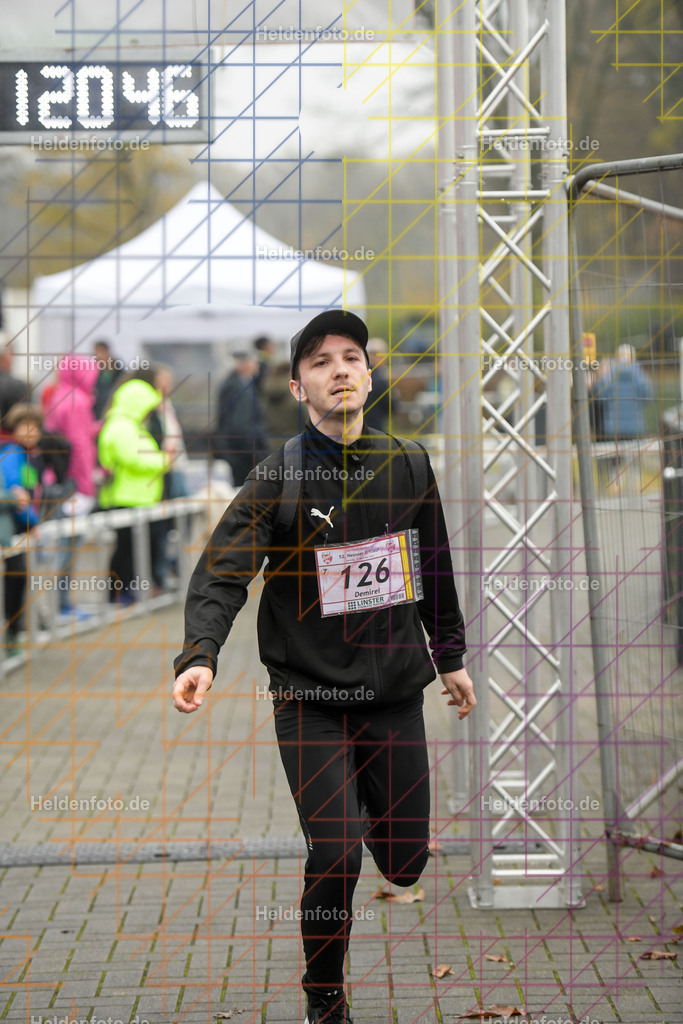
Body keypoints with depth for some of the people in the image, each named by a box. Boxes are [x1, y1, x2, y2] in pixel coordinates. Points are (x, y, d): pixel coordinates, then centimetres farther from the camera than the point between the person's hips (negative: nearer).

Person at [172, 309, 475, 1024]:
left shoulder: (408, 464, 5)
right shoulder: (278, 478, -9)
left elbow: (435, 567, 18)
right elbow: (221, 573, -18)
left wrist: (450, 656, 22)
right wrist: (199, 655, -35)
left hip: (395, 689, 4)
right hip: (309, 695, -4)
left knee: (405, 863, 7)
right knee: (336, 859, -14)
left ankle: (363, 803, 44)